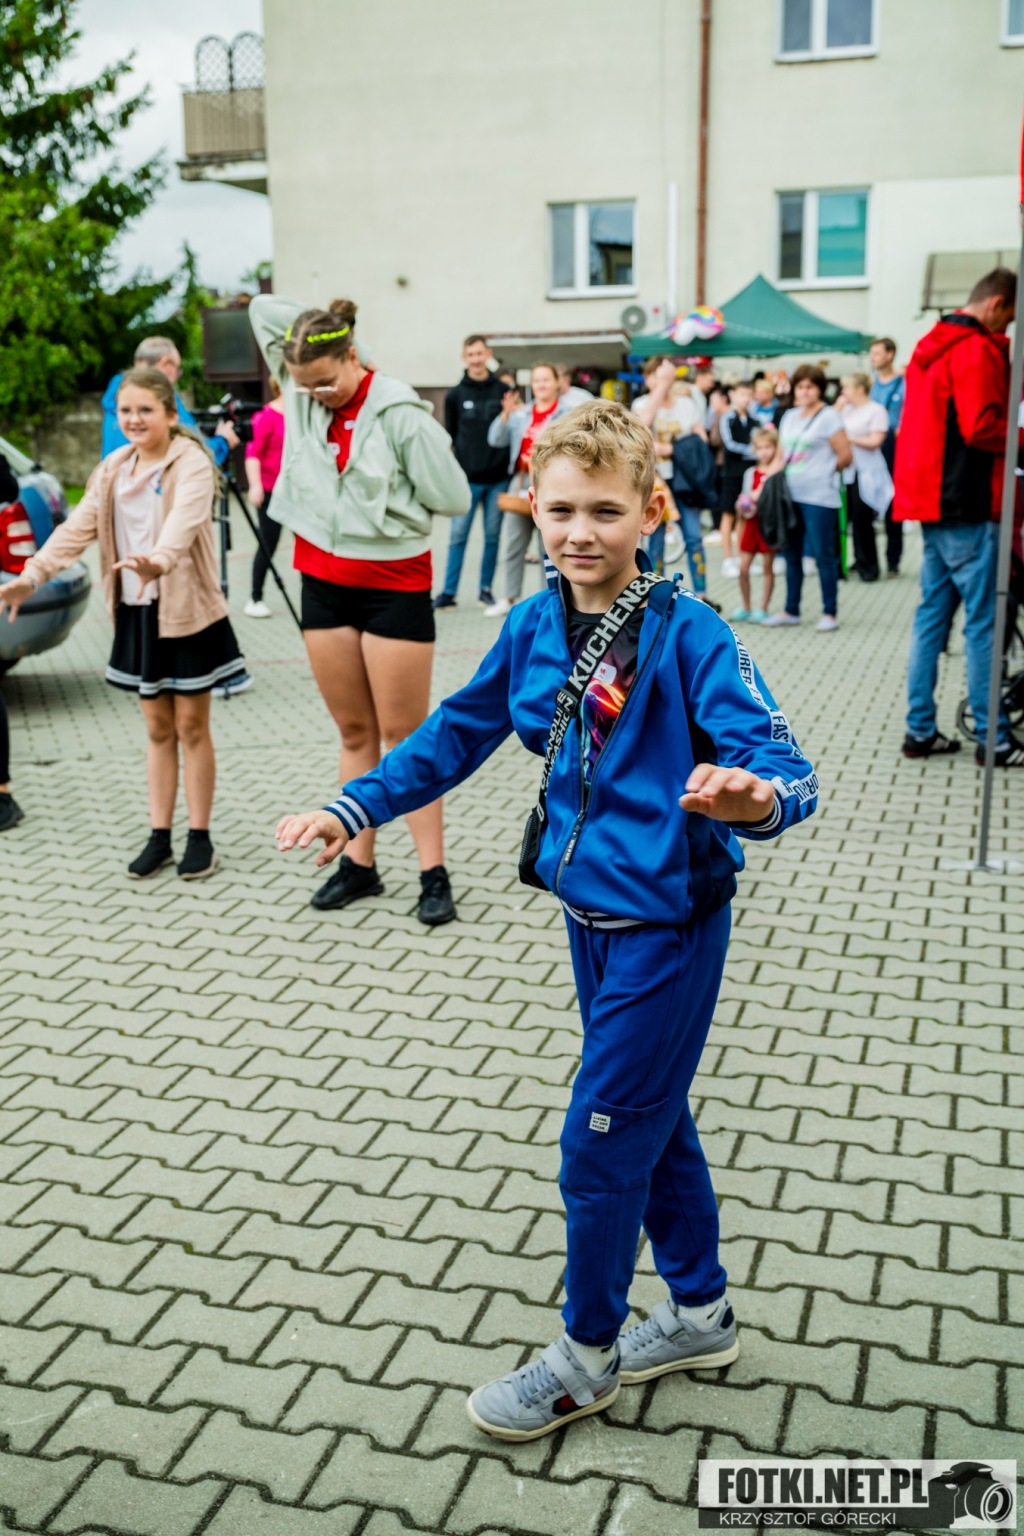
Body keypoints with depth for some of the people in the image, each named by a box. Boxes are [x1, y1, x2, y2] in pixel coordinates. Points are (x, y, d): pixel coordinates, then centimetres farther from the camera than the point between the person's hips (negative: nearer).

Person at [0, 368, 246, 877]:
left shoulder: (191, 464, -13)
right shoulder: (113, 469, 7)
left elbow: (184, 521, -32)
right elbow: (77, 528, 1)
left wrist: (159, 560, -52)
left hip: (187, 612, -5)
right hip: (137, 612, 6)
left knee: (191, 725, 4)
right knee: (158, 728, 12)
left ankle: (200, 836, 15)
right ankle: (159, 836, 19)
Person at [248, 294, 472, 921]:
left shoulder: (399, 412, -15)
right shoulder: (301, 391, 1)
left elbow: (455, 498, -14)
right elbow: (264, 307, 9)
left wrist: (384, 499, -6)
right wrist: (324, 330, 3)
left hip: (394, 586, -5)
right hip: (323, 582, 5)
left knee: (403, 733, -1)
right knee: (354, 732, 11)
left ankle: (434, 873, 6)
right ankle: (360, 865, 18)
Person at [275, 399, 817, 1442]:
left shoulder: (689, 636, -21)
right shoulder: (533, 628, -1)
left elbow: (783, 767, -28)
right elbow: (459, 733, 11)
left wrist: (754, 796, -51)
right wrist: (355, 808, 7)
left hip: (667, 923, -7)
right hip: (590, 910, 7)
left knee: (601, 1136, 3)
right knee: (652, 1118, 21)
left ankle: (586, 1356, 27)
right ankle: (700, 1315, 42)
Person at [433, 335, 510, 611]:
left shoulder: (503, 391, 4)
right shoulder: (455, 395, 5)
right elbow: (449, 437, 8)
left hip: (498, 477, 1)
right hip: (466, 478, 0)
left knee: (493, 536, 6)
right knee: (458, 536, 0)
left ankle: (486, 588, 17)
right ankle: (448, 591, 5)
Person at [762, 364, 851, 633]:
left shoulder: (829, 416, -4)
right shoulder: (790, 417, 15)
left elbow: (846, 456, -5)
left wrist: (825, 470, 7)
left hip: (818, 497, -7)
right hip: (791, 495, 7)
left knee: (823, 555, -3)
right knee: (791, 554, 11)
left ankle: (830, 613, 5)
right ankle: (791, 610, 21)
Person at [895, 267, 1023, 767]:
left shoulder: (930, 345, 17)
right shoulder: (977, 349, -12)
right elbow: (981, 426, -21)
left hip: (932, 498, 9)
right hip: (968, 505, -9)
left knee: (933, 612, 10)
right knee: (983, 621, -4)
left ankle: (921, 729, 12)